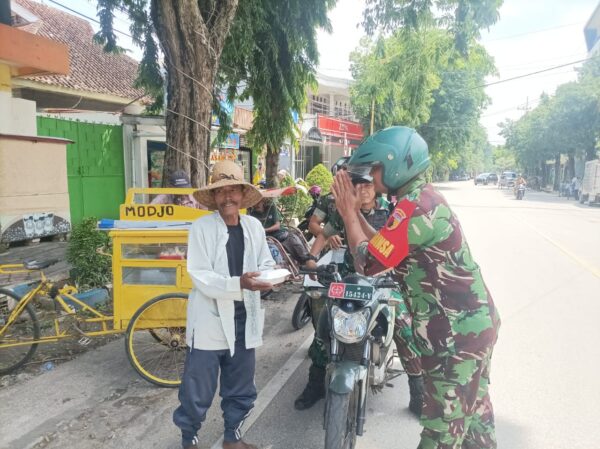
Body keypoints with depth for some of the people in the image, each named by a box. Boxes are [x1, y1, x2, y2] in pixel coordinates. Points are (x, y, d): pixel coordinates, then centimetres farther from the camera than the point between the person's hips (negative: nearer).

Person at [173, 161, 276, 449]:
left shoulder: (254, 226, 2)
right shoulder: (201, 227, -11)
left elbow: (266, 264, 7)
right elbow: (200, 277, -17)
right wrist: (239, 283, -30)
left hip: (243, 321, 5)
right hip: (210, 321, -4)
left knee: (241, 389, 19)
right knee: (197, 391, 7)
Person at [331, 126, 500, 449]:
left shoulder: (413, 207, -22)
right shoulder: (426, 197, 9)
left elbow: (368, 263, -17)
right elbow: (383, 249, 15)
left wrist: (348, 214, -6)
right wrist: (356, 212, 9)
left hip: (454, 332, -10)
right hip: (475, 320, 10)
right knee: (473, 409, 24)